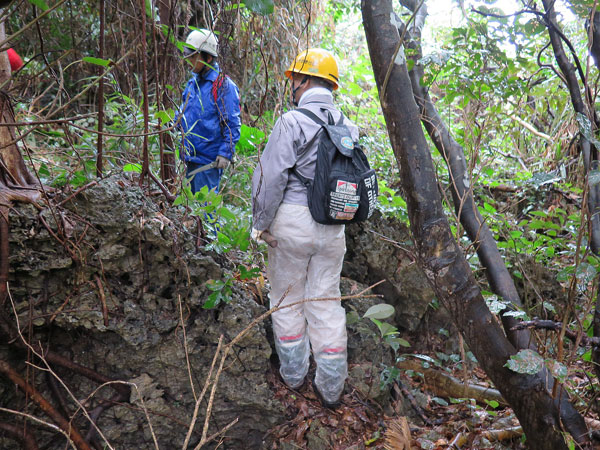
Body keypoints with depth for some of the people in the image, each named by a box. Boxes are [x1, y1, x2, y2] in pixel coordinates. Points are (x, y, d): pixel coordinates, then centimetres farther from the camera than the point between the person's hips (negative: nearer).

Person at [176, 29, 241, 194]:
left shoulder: (223, 85, -11)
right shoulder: (193, 83, 13)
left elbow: (232, 125, -13)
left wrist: (225, 153, -18)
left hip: (209, 159, -8)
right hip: (191, 156, 8)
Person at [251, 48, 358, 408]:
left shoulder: (292, 122, -12)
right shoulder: (349, 127, 8)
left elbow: (271, 179, -14)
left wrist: (260, 224, -4)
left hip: (292, 221, -5)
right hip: (333, 228, 5)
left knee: (287, 297, 12)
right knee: (327, 299, 11)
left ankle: (293, 374, 25)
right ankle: (331, 387, 17)